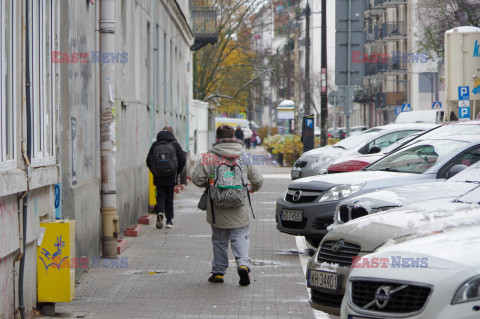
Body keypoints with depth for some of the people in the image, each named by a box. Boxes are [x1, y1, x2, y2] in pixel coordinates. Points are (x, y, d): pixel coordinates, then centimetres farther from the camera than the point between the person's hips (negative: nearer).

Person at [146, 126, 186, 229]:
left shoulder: (155, 145, 0)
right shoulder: (174, 144, -3)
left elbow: (149, 161, 1)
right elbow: (183, 160, -4)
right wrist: (177, 172, 9)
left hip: (158, 177, 0)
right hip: (171, 177, 0)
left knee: (160, 196, 7)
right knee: (169, 197, 10)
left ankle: (160, 213, -19)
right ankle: (169, 220, 12)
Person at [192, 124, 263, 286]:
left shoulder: (208, 157, -5)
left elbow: (197, 178, -6)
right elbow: (258, 180, 4)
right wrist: (251, 188, 27)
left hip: (217, 210, 0)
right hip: (240, 211, 0)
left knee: (219, 240, 12)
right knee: (240, 237, 6)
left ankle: (218, 271, 17)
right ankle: (243, 263, -17)